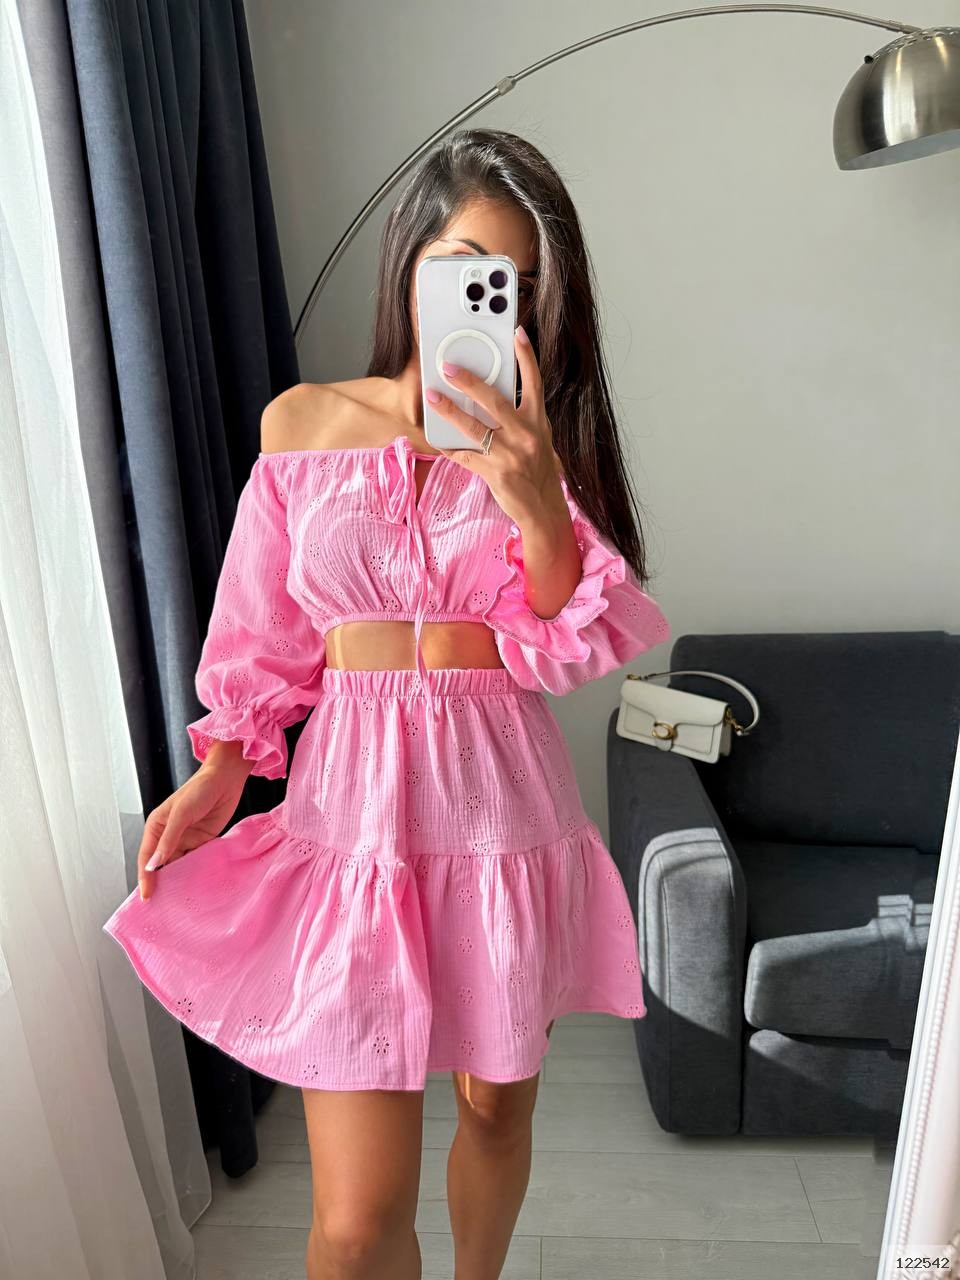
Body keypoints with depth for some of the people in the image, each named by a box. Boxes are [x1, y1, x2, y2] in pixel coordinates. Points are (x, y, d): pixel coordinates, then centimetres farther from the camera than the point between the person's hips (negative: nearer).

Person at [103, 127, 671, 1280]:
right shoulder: (303, 421, 2)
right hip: (353, 801, -1)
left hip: (505, 803, 2)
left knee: (497, 1105, 22)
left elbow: (575, 649, -6)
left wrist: (538, 504, -22)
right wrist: (221, 773, 0)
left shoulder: (541, 439, 3)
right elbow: (270, 631, 8)